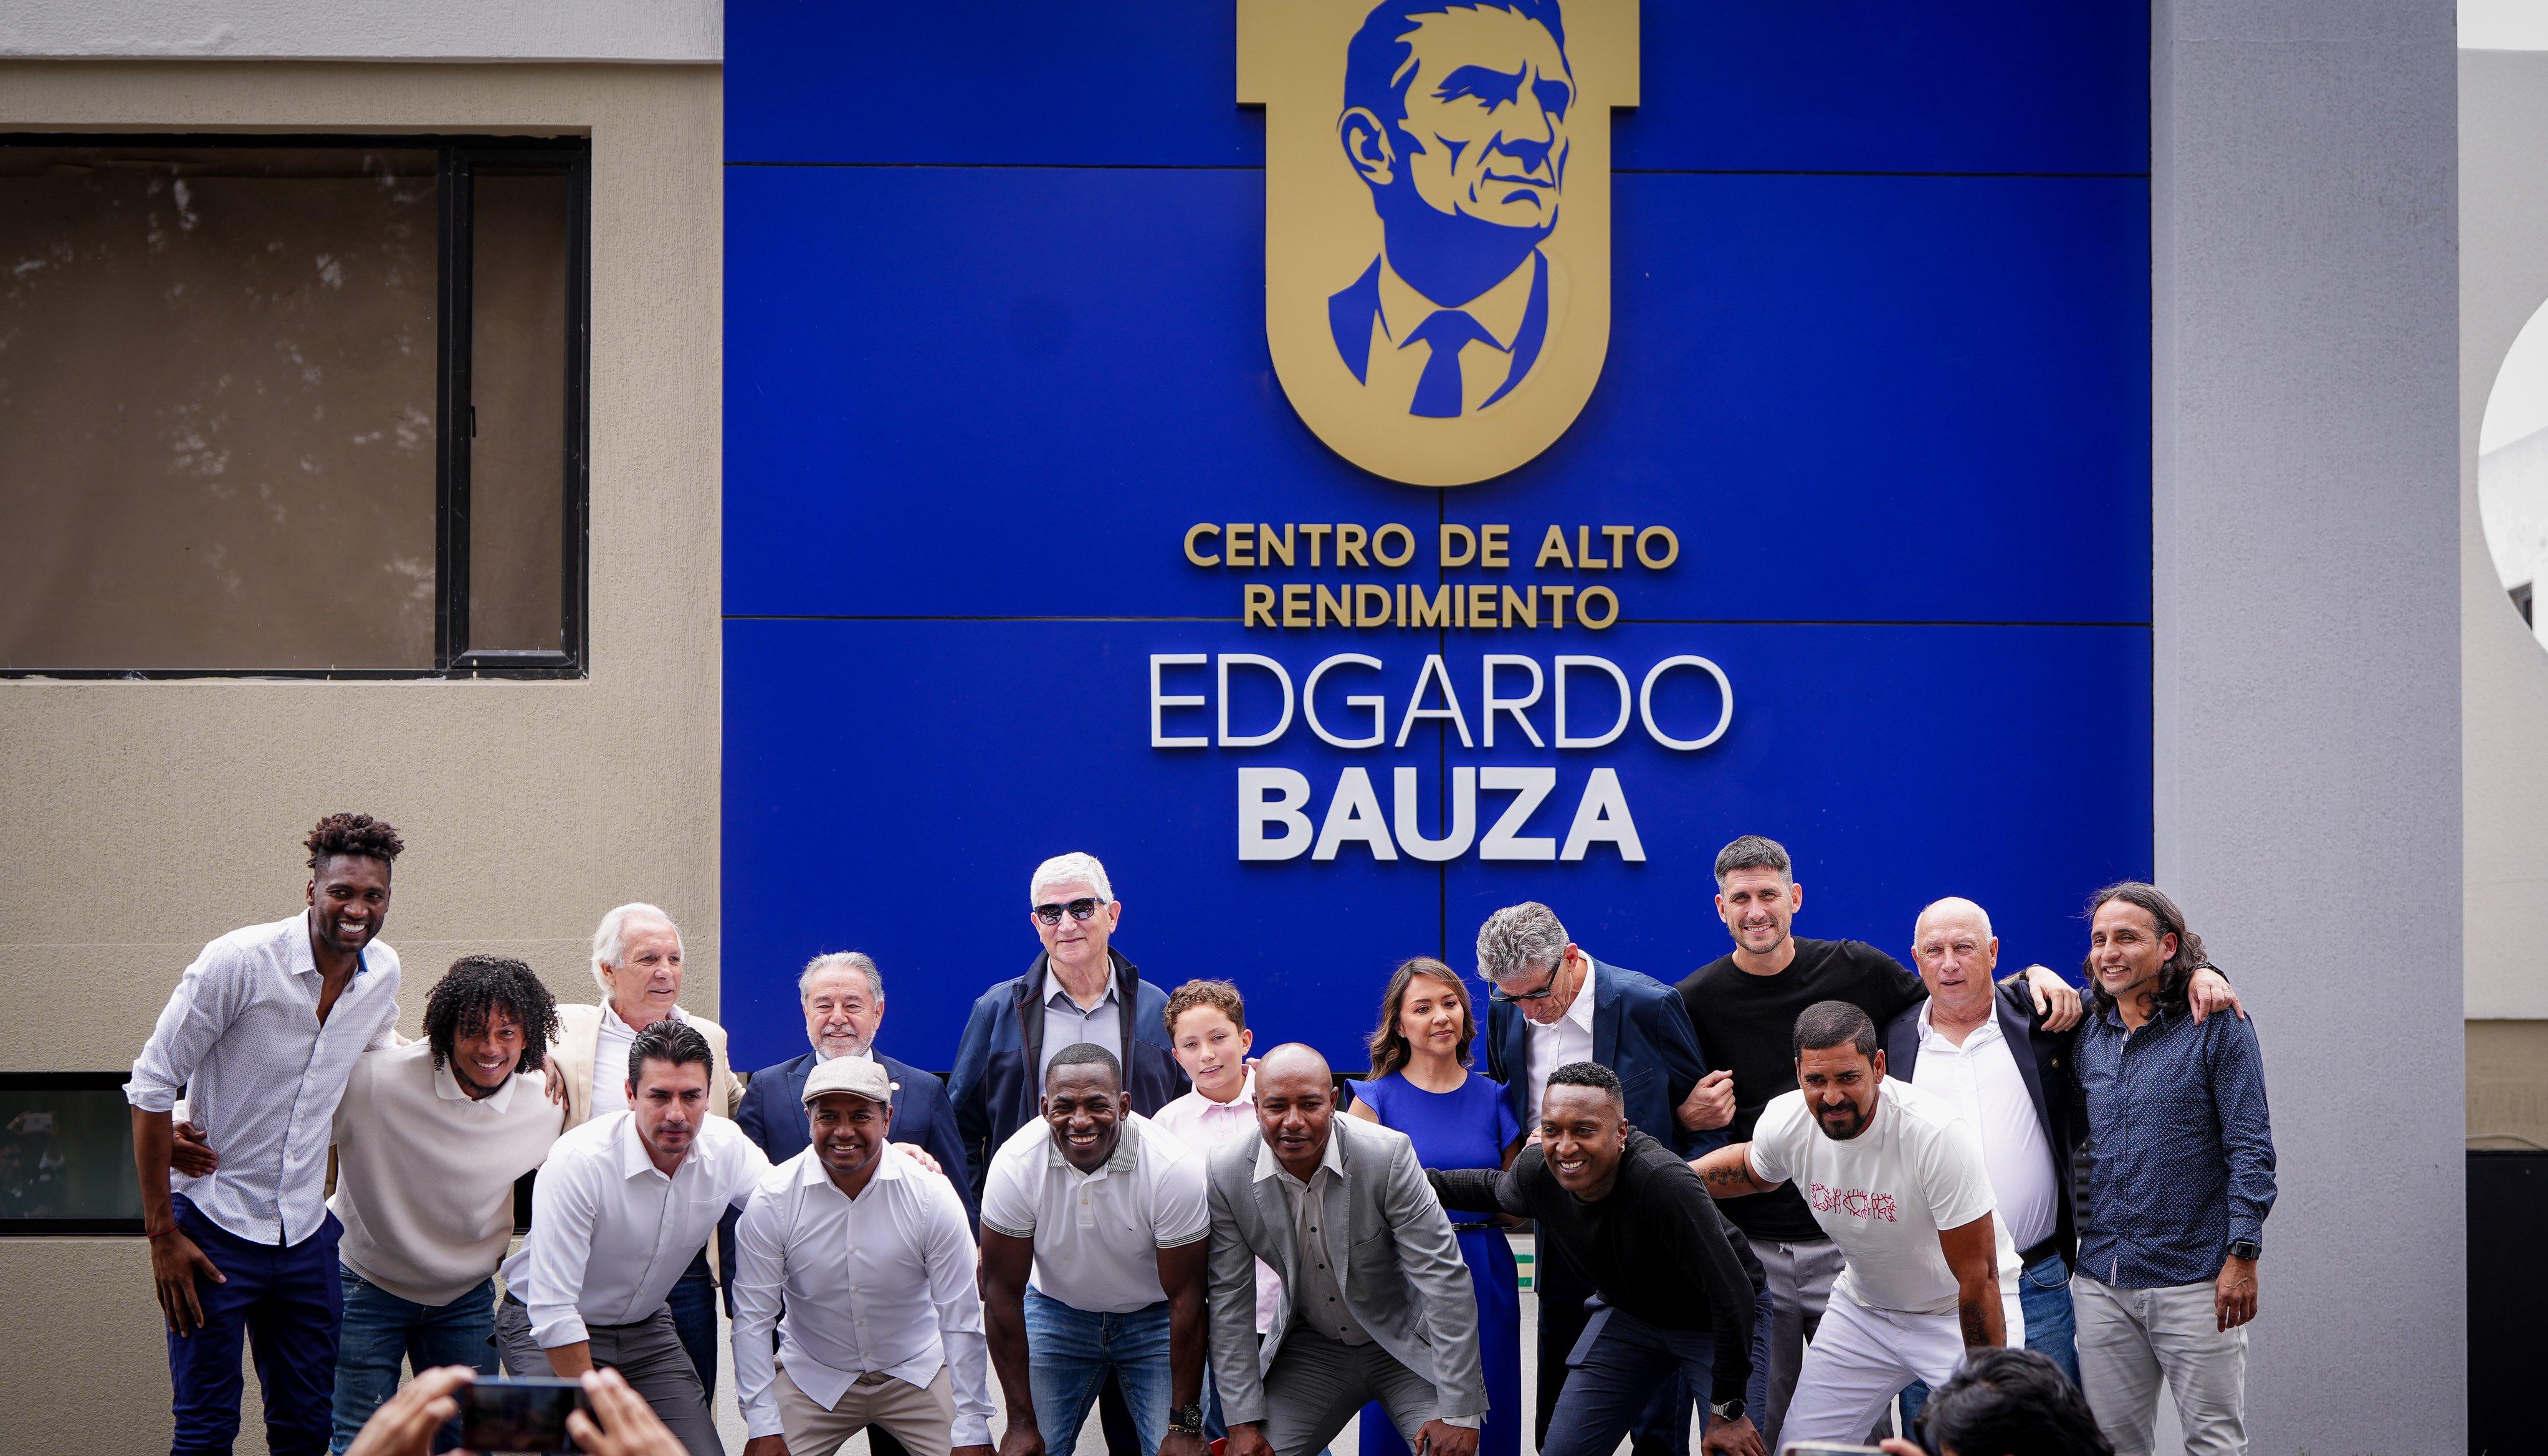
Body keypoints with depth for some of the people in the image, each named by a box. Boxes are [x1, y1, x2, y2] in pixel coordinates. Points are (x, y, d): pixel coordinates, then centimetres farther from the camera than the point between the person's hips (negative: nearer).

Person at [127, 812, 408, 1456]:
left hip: (308, 1234, 5)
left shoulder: (384, 973, 1)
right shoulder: (239, 962, -16)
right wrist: (162, 1234, -13)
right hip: (216, 1227, -5)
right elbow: (152, 1087, -12)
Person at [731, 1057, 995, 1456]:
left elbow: (961, 1318, -11)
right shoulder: (772, 1199, -14)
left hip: (917, 1374, 0)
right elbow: (753, 1319, -8)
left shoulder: (932, 1195, -15)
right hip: (811, 1379, 0)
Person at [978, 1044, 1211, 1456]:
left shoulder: (1175, 1169, -27)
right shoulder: (1015, 1165, -23)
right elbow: (1003, 1292, -16)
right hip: (1056, 1310, 1)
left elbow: (1185, 1297, -21)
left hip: (1154, 1316, -1)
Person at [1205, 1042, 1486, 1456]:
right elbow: (1231, 1298, -6)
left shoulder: (1389, 1155, -23)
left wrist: (1459, 1413, -22)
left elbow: (1444, 1281, -21)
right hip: (1310, 1350, 3)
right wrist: (1244, 1422, -8)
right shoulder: (1227, 1173, -14)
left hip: (1406, 1345, -3)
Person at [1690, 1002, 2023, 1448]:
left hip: (1959, 1311, -5)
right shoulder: (1784, 1122, -16)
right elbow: (1752, 1170, 13)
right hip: (1864, 1307, 5)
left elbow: (1978, 1278, -26)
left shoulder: (1937, 1134, -32)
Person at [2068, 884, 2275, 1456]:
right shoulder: (2088, 1037, 11)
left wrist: (2242, 1255, -13)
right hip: (2100, 1280, 5)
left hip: (2194, 1278, -5)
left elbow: (2251, 1148, -8)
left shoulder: (2217, 1028, -5)